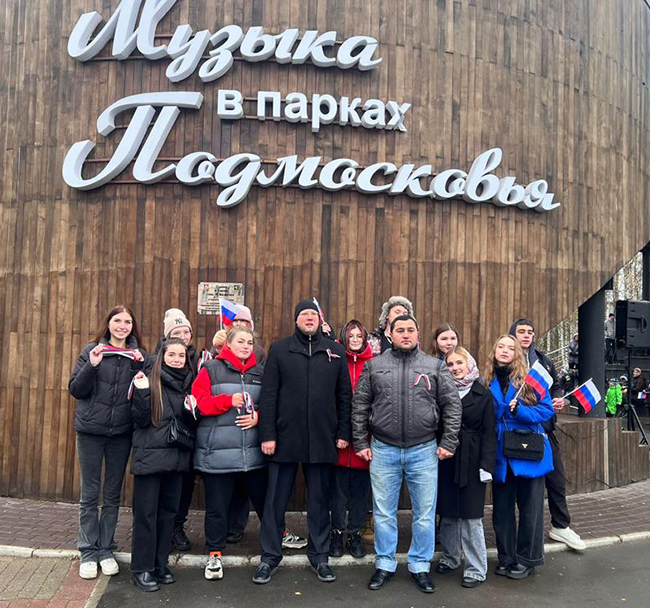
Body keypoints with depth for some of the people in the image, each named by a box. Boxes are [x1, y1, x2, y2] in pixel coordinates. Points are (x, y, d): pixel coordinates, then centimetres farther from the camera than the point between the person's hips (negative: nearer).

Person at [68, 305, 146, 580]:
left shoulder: (139, 355, 4)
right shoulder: (92, 351, 0)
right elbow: (75, 390, -3)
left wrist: (139, 366, -14)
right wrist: (91, 366, -18)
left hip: (122, 432, 1)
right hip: (91, 430, -1)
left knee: (113, 494, 11)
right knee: (90, 494, 7)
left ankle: (106, 549, 23)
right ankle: (88, 551, 19)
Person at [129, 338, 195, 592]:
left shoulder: (189, 383, 7)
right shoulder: (150, 381, -6)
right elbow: (141, 420, -10)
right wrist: (141, 391, -23)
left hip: (177, 456, 5)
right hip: (150, 456, -4)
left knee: (168, 511, 13)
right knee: (146, 512, 3)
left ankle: (160, 564, 26)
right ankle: (142, 568, 17)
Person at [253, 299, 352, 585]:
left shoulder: (335, 352, 7)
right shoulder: (279, 350, 2)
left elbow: (344, 396, 8)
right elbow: (268, 395, -1)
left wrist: (343, 432, 3)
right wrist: (267, 434, -6)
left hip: (321, 439, 2)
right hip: (285, 437, -1)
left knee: (319, 500, 13)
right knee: (275, 500, 7)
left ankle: (319, 556, 28)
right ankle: (270, 557, 23)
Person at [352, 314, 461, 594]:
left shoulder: (435, 366, 2)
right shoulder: (374, 366, 3)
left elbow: (452, 405, 2)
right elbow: (359, 406, 5)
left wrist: (448, 443, -3)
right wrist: (360, 442, 1)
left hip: (424, 450, 0)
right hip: (383, 450, 0)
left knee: (424, 513, 9)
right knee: (384, 512, 11)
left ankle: (420, 566, 27)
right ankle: (385, 564, 27)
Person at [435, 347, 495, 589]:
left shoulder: (483, 394, -1)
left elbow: (489, 433, -3)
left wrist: (486, 465, -9)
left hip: (471, 461, -3)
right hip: (446, 460, 3)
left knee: (471, 515, 1)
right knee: (448, 512, 11)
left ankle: (476, 568, 14)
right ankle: (450, 557, 29)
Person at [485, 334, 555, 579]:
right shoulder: (488, 383, 3)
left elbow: (547, 409, -6)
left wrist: (520, 411, -20)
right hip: (500, 455, 3)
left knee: (530, 508, 9)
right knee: (501, 508, 12)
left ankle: (527, 559, 26)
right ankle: (506, 557, 29)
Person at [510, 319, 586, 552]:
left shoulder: (543, 360, 11)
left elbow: (556, 386, 19)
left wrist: (559, 399, -1)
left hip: (545, 428, 5)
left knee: (557, 478, 10)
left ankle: (560, 526, 27)